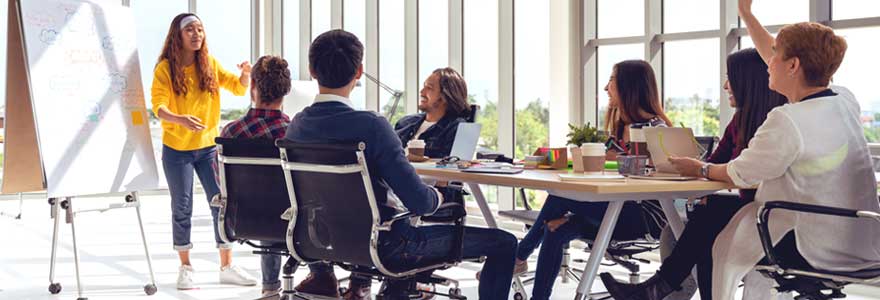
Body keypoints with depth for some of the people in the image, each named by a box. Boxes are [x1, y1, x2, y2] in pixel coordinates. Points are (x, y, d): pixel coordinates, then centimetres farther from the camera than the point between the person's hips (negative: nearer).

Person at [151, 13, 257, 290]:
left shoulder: (211, 64, 2)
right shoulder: (165, 69, -9)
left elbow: (238, 88, 3)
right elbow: (159, 106, -18)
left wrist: (245, 74, -20)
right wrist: (180, 119, -39)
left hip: (209, 146, 3)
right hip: (177, 149, -3)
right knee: (182, 208, 5)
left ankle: (227, 267, 10)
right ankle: (185, 268, 18)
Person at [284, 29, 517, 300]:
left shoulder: (297, 125, -6)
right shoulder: (371, 126, -26)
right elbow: (420, 202, -26)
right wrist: (438, 195, -3)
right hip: (381, 244, -7)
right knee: (503, 243, -1)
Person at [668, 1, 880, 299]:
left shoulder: (787, 122, -23)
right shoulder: (844, 101, 1)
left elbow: (739, 174, -8)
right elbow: (777, 60, 16)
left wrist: (700, 169, 11)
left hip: (823, 255, -8)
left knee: (722, 244, 12)